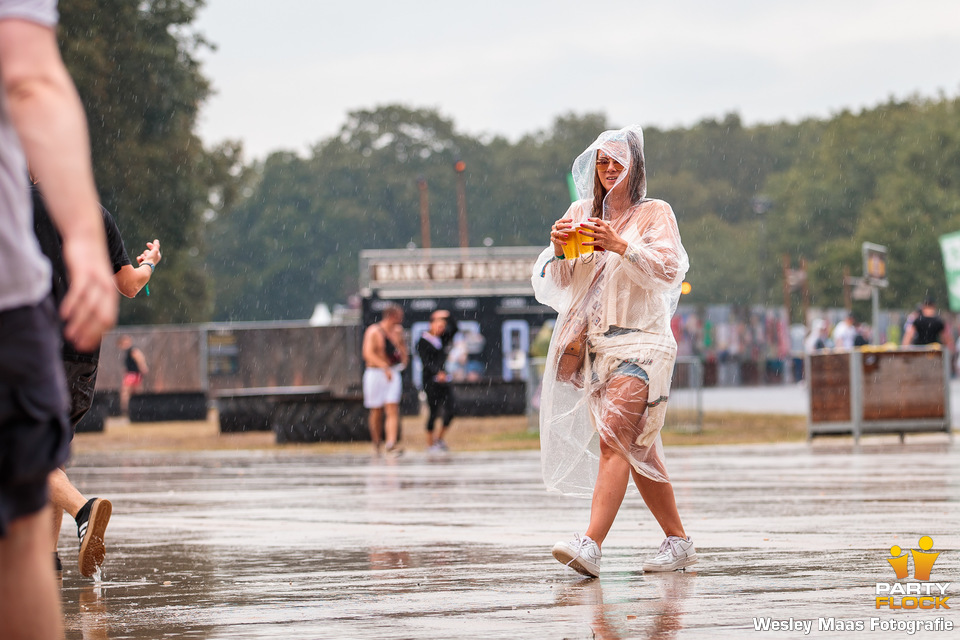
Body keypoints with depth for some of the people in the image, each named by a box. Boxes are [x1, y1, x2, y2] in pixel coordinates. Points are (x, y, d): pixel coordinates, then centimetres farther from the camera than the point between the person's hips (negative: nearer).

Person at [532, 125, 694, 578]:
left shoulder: (654, 213, 3)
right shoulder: (582, 214, 15)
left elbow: (668, 268, -11)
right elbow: (558, 282, 11)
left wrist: (621, 246, -24)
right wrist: (558, 251, -11)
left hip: (640, 340, -6)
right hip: (595, 344, 6)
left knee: (613, 437, -21)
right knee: (637, 448, 9)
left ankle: (591, 545, -33)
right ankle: (678, 541, 20)